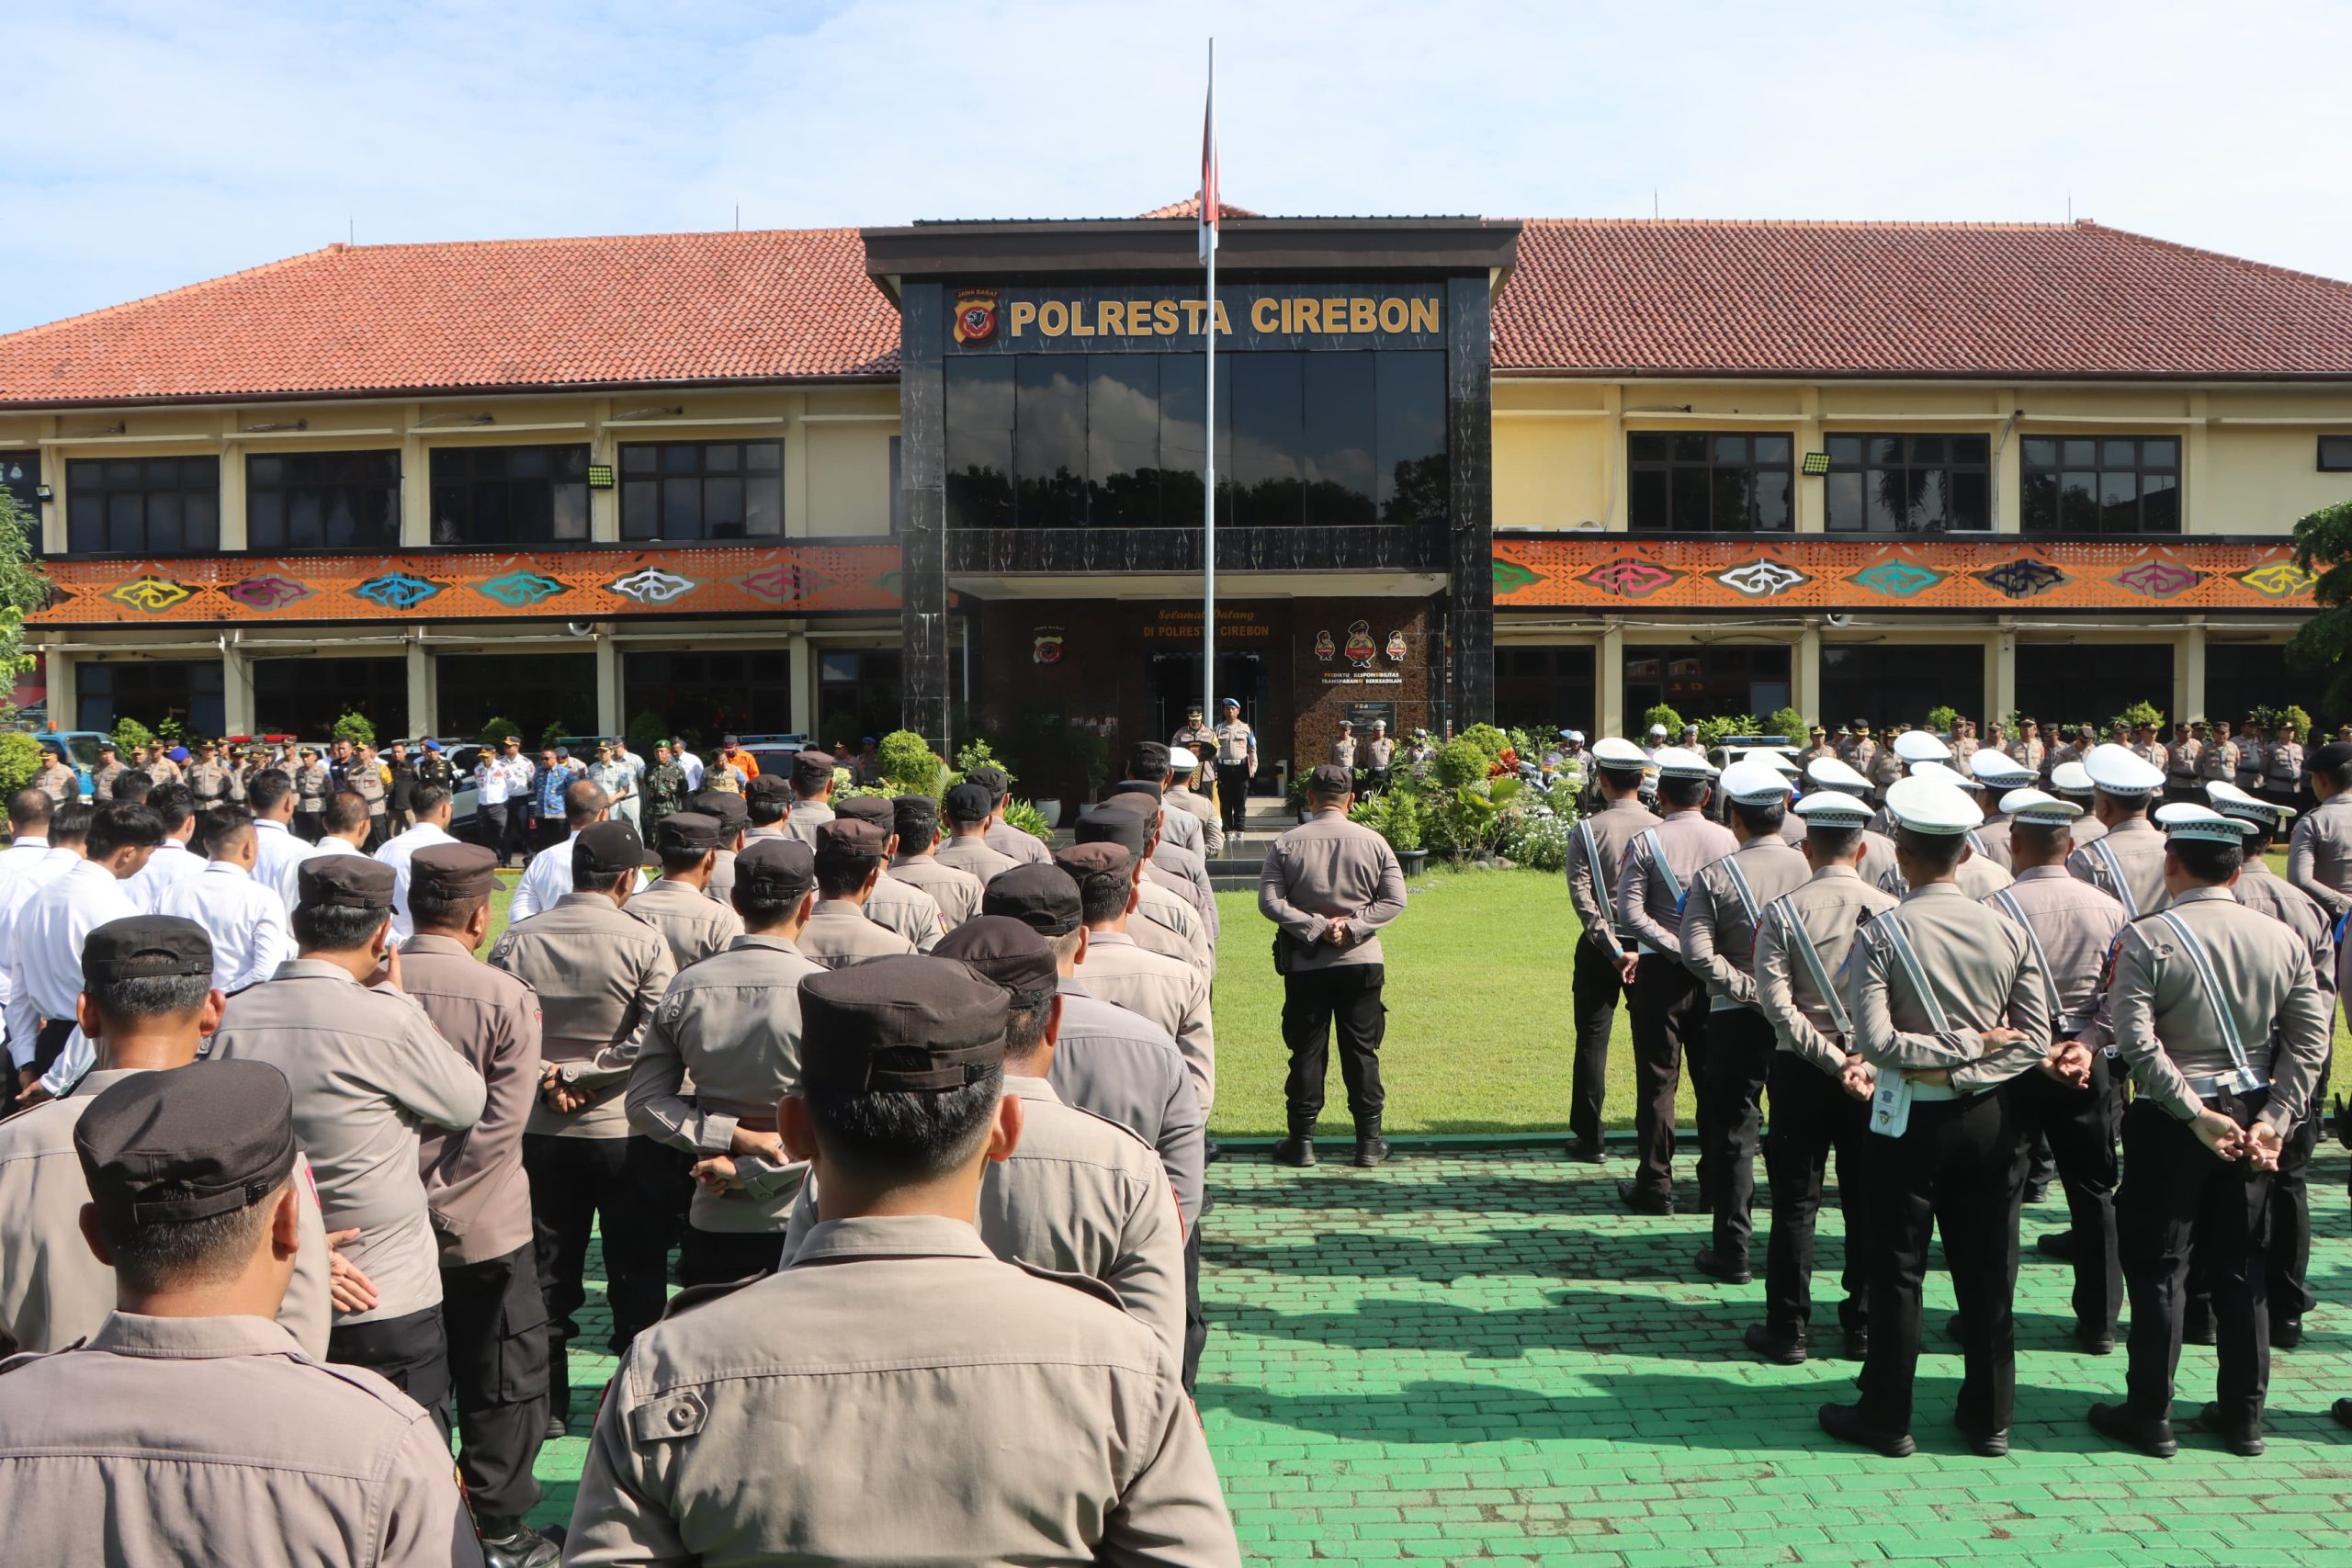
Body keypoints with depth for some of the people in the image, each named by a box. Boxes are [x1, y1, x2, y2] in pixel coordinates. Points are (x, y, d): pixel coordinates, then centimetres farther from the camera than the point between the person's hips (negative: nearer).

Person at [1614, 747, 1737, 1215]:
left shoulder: (1646, 842, -8)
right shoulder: (1728, 840, -1)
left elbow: (1631, 912, -15)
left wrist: (1676, 948, -14)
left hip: (1661, 969, -3)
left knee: (1658, 1079, 3)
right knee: (1714, 1080, 11)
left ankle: (1655, 1188, 6)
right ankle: (1716, 1185, 17)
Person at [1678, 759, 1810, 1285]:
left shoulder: (1714, 876, -10)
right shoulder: (1811, 868, -4)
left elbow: (1698, 954, -19)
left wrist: (1748, 988, -11)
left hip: (1737, 1020, -2)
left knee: (1736, 1131, 6)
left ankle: (1731, 1252, 11)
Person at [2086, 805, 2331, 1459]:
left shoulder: (2146, 938, -13)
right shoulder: (2283, 939, 0)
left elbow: (2137, 1043, -22)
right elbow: (2310, 1041, -3)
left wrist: (2198, 1116, -16)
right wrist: (2274, 1121, -4)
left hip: (2169, 1121, -4)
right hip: (2253, 1115, 4)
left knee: (2156, 1266, 5)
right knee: (2240, 1265, 14)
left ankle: (2149, 1415, 11)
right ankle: (2242, 1416, 22)